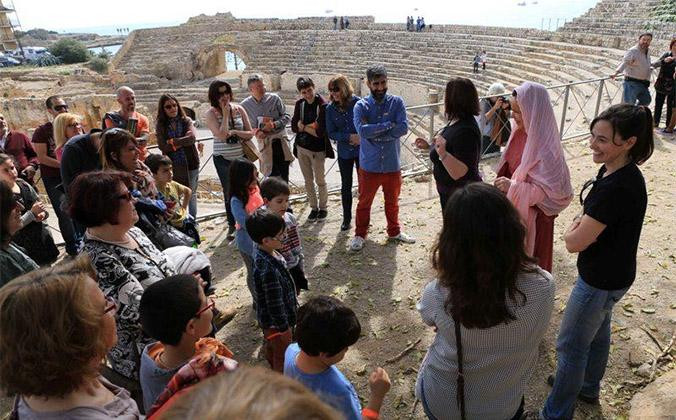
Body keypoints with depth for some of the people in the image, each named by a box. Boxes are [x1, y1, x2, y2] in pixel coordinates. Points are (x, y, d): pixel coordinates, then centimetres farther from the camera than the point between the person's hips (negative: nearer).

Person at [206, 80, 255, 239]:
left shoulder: (239, 109, 0)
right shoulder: (211, 113, -9)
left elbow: (250, 133, 0)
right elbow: (222, 135, -22)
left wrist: (234, 132, -16)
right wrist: (225, 113, -17)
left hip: (242, 157, 2)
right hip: (223, 160, -2)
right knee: (229, 193, 9)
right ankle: (232, 225, 24)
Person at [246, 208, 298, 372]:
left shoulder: (264, 253, -10)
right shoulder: (268, 270, -40)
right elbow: (274, 303, -30)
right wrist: (284, 327, -17)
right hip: (276, 321, -9)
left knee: (270, 344, 32)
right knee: (282, 354, 16)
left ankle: (274, 369, 57)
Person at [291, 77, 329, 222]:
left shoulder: (323, 106, -16)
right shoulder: (299, 104, 2)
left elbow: (320, 132, -22)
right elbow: (294, 127, -1)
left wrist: (303, 126, -10)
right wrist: (310, 127, -16)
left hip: (317, 149, -5)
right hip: (301, 147, 5)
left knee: (320, 181, 8)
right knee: (308, 180, 13)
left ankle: (323, 208, 26)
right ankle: (314, 208, 27)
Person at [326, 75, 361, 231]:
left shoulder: (358, 102, -12)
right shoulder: (330, 109, -4)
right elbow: (331, 133, -3)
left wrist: (361, 137, -20)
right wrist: (350, 137, -16)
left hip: (361, 150, -2)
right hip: (344, 152, 2)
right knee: (346, 186, 11)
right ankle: (346, 218, 25)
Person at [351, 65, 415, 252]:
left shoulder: (397, 102, -3)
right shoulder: (361, 106, -7)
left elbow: (403, 128, -16)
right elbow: (362, 130, -23)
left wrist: (376, 134, -19)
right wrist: (388, 125, -19)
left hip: (392, 164, 2)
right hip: (369, 165, -1)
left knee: (392, 201, 20)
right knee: (364, 202, 13)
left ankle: (394, 231, 40)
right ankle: (360, 234, 31)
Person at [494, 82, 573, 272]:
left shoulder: (545, 147, -28)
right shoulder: (521, 132, -4)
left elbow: (551, 191, -25)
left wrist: (513, 187, -32)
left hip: (533, 215, -7)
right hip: (513, 208, 7)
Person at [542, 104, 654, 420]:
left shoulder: (617, 188, -34)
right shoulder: (614, 170, -4)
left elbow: (574, 242, -28)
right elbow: (591, 217, 11)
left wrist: (573, 228, -9)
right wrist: (581, 226, -7)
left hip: (600, 281, -9)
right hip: (610, 274, 9)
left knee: (570, 345, 7)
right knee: (597, 331, 28)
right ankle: (588, 387, 52)